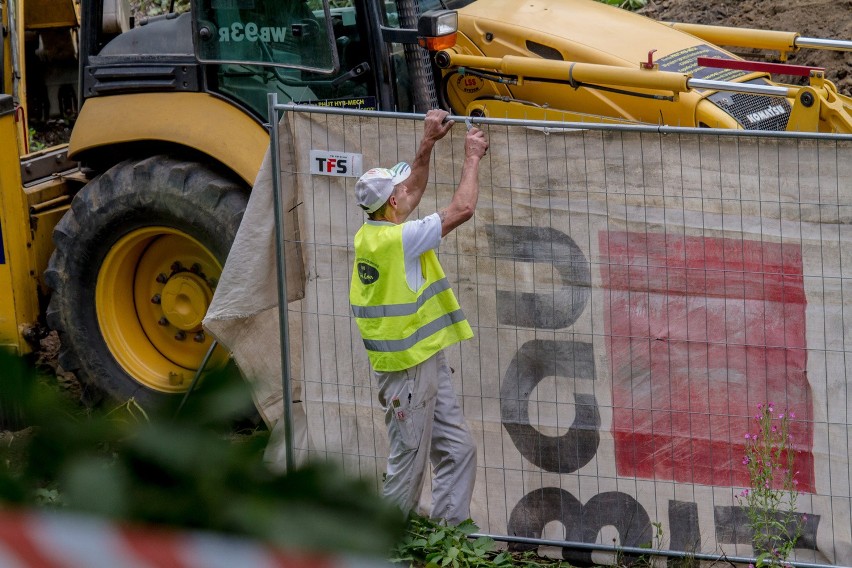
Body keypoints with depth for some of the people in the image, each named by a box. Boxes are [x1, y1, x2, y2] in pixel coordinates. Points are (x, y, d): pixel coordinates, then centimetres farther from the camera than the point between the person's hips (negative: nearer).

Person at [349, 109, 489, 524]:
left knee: (457, 450, 10)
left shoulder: (372, 233, 6)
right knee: (407, 466, -2)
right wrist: (472, 158, -7)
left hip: (427, 364, 10)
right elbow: (462, 209, -19)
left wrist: (428, 144, 16)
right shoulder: (397, 239, -21)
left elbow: (413, 190, 23)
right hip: (408, 369, -10)